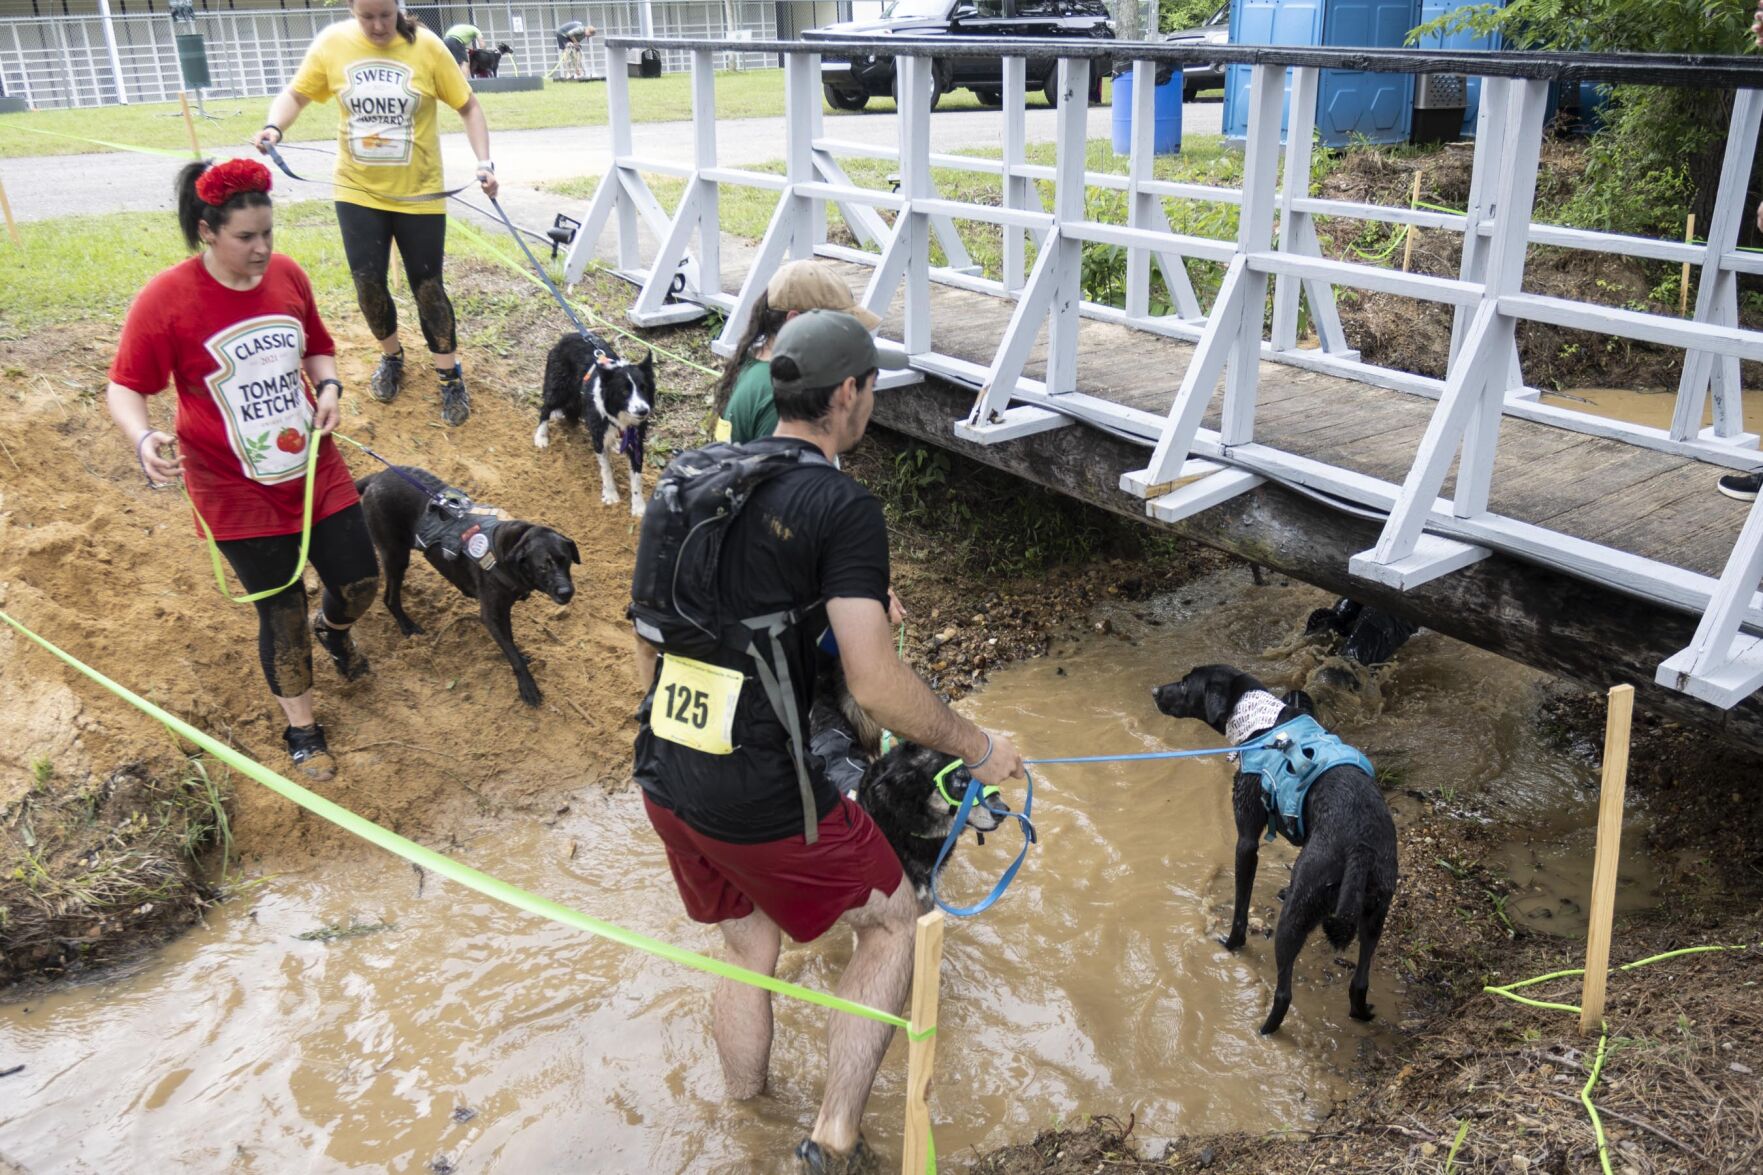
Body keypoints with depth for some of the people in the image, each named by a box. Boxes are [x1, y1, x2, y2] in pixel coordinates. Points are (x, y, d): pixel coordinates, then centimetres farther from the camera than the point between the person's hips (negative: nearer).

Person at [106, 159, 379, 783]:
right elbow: (124, 388, -11)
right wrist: (143, 438, -30)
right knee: (282, 612, 6)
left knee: (360, 582, 9)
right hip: (237, 492, -4)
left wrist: (328, 388, -8)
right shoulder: (164, 300, -18)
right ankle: (301, 728, 29)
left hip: (315, 470, 4)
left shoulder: (287, 275, -5)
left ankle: (332, 628, 49)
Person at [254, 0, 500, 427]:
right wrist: (274, 127, -17)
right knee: (368, 283, 5)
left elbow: (468, 106, -3)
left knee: (427, 287, 3)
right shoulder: (332, 43, -6)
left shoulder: (425, 46, -11)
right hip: (358, 190, 2)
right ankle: (391, 357, 32)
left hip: (419, 192, -2)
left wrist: (484, 162, -15)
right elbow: (295, 95, 3)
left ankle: (450, 378, 16)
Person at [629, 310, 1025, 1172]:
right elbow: (874, 683, -22)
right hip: (761, 800, -7)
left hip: (663, 778, 7)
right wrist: (979, 750, -6)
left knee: (749, 950, 26)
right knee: (894, 918, 17)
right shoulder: (842, 508, -15)